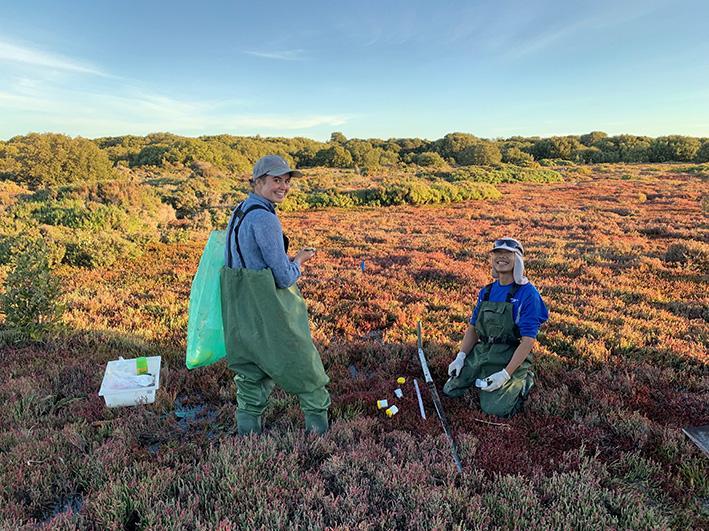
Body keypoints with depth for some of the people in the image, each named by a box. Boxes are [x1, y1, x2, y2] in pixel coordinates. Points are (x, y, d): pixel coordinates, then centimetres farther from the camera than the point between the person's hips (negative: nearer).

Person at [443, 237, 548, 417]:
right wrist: (461, 357, -1)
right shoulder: (486, 291, 7)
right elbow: (473, 327, 12)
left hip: (510, 357, -6)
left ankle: (524, 380, 10)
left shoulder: (527, 294, -13)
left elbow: (528, 340, -17)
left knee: (495, 408, -18)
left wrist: (506, 374, -22)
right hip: (481, 352, 6)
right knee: (450, 390, 1)